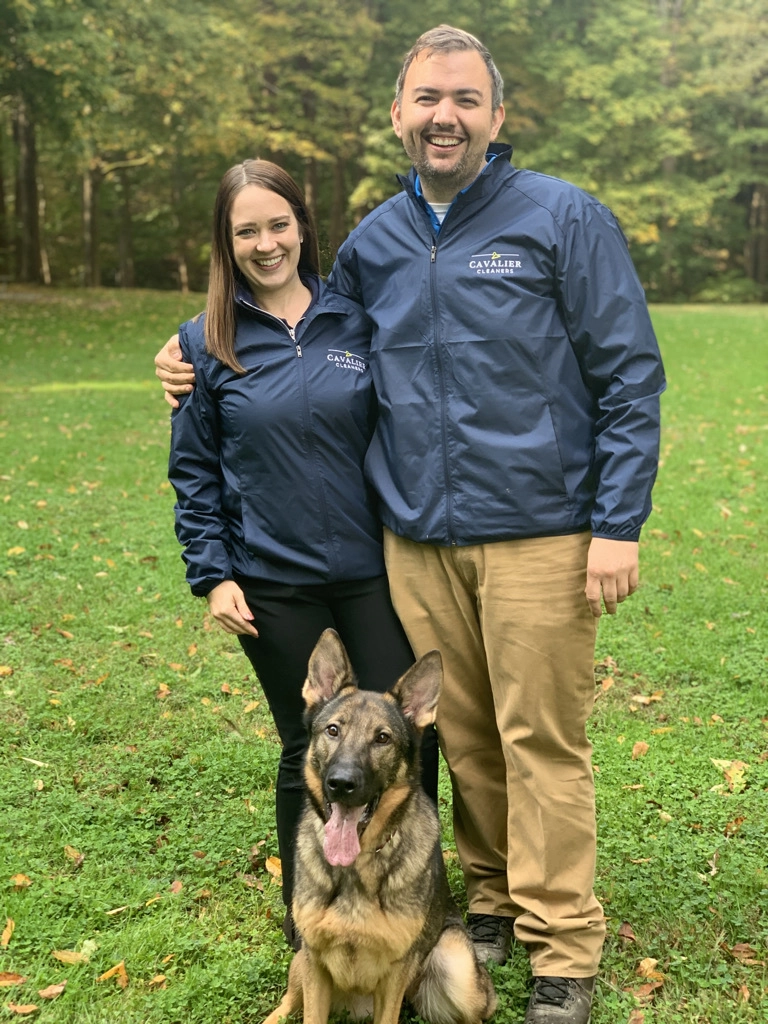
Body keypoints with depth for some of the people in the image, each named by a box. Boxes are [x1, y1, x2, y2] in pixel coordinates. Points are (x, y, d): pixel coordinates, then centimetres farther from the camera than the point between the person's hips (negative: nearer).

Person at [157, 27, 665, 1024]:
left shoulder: (564, 219, -4)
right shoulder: (373, 241, 10)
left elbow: (630, 376, -5)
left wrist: (618, 525, -10)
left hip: (537, 533, -4)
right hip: (417, 539, 4)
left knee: (541, 739, 2)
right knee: (460, 735, 13)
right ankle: (492, 899, 32)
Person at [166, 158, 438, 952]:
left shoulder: (356, 321, 3)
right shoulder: (207, 342, 0)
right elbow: (194, 471, 2)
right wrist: (212, 576, -4)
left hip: (369, 569, 1)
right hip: (273, 584, -1)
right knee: (308, 751, 8)